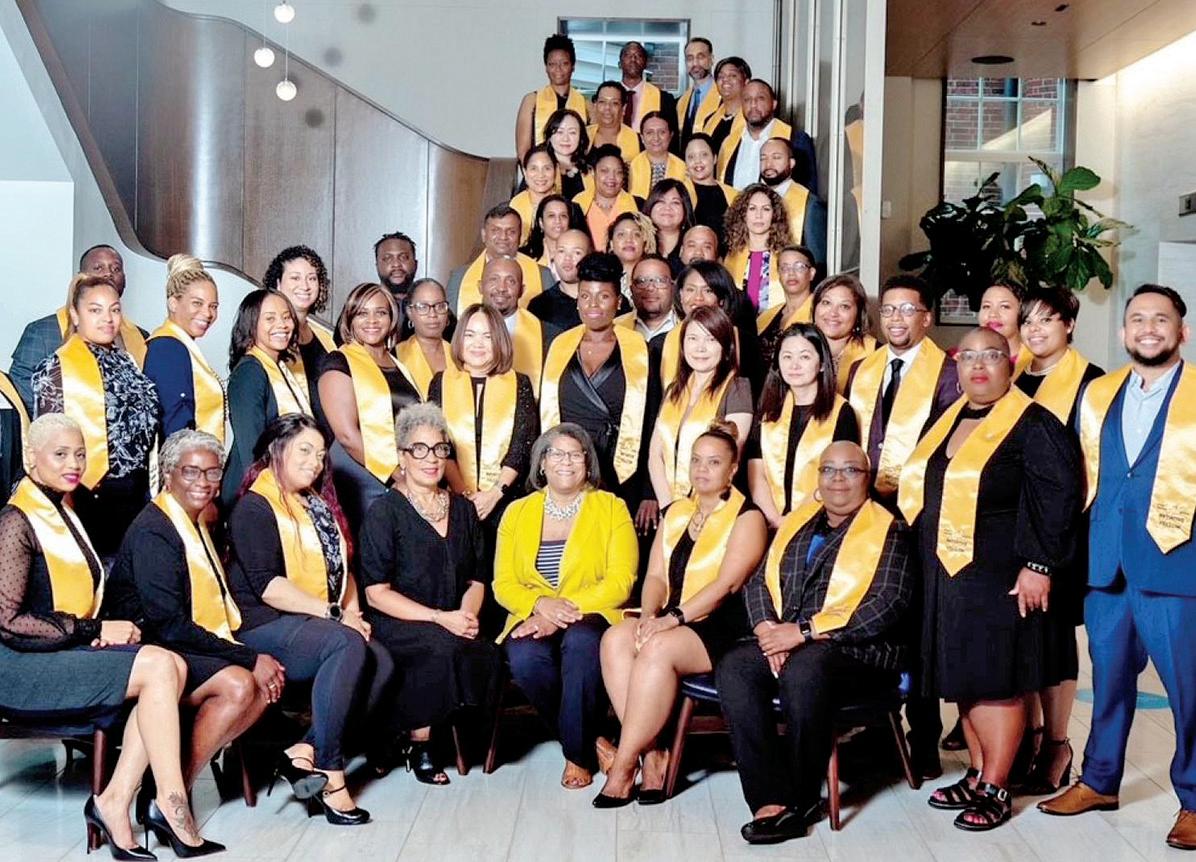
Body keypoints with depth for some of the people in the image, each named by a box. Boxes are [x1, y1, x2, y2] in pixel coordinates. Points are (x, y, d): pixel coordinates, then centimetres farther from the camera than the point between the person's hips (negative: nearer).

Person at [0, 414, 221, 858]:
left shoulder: (65, 513, 17)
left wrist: (105, 631, -2)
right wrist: (95, 631, -14)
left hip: (67, 652, 8)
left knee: (173, 666, -17)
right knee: (159, 666, -23)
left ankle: (114, 803, -17)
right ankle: (171, 805, -18)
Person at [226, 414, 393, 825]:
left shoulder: (319, 506, 22)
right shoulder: (254, 507, -4)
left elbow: (342, 568, 22)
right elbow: (266, 584, -15)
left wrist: (351, 611, 2)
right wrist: (332, 614, -16)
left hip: (315, 625, 8)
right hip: (265, 628, -7)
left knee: (381, 663, -22)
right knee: (348, 646, -34)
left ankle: (305, 753, -22)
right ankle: (329, 773, -29)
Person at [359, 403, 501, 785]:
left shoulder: (463, 509, 17)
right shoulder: (385, 512, 1)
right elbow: (377, 594, -6)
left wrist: (468, 615, -7)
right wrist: (439, 618, -17)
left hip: (453, 628, 4)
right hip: (396, 628, -4)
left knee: (486, 654, -30)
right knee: (441, 646, -36)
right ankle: (420, 746, -17)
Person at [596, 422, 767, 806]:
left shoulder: (747, 517, 0)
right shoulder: (676, 512, 19)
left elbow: (727, 583, -12)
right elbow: (656, 576, 12)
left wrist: (674, 617, -21)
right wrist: (649, 615, -9)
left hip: (722, 627, -6)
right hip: (671, 622, 6)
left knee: (658, 648, -33)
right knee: (615, 637, -23)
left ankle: (623, 766, -26)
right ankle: (651, 754, -23)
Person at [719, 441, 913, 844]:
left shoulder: (888, 531, 3)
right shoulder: (797, 522, 20)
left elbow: (889, 604, -11)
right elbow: (758, 582, 15)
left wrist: (806, 630, -16)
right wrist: (769, 630, -7)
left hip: (857, 650, -5)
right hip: (785, 643, 5)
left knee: (803, 669, -37)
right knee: (733, 668, -24)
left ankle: (801, 800, -20)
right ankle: (772, 799, -26)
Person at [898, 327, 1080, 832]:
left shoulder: (1032, 425, -9)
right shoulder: (945, 422, 12)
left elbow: (1058, 498, -14)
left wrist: (1038, 565, -20)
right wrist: (927, 566, 14)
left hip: (998, 577, -7)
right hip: (945, 576, 7)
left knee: (997, 681, -2)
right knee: (964, 677, 12)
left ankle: (995, 790, 7)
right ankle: (977, 775, 24)